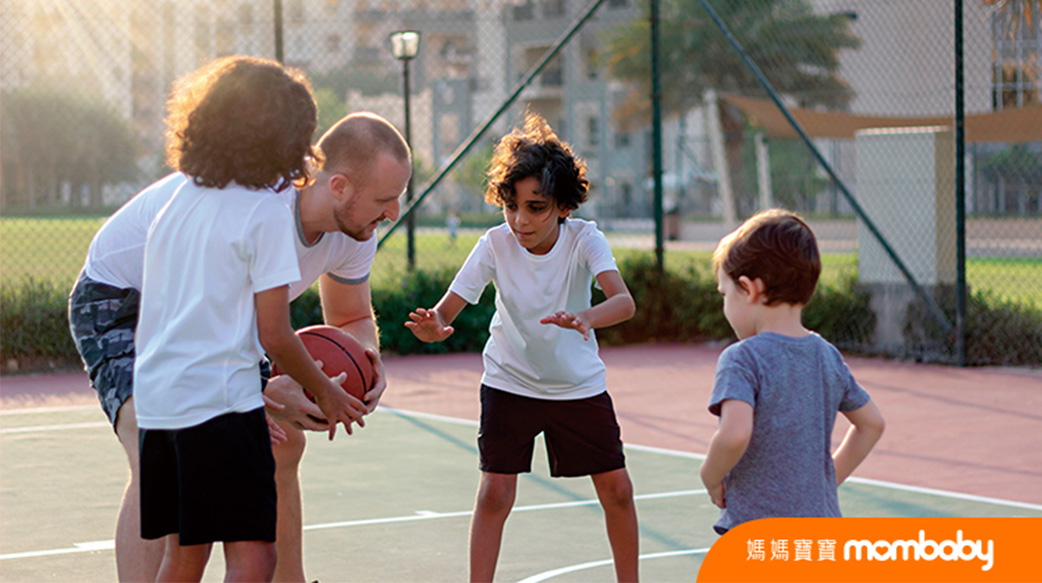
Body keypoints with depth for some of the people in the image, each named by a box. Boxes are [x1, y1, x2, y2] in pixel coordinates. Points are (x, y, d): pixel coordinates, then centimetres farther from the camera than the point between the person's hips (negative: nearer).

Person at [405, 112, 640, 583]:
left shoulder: (584, 239, -22)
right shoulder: (496, 244, -20)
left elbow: (624, 301, -37)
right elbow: (446, 309, -24)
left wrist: (586, 319, -59)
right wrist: (431, 327, -49)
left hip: (580, 385, 1)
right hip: (510, 382, 0)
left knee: (616, 489, 2)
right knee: (494, 492, -9)